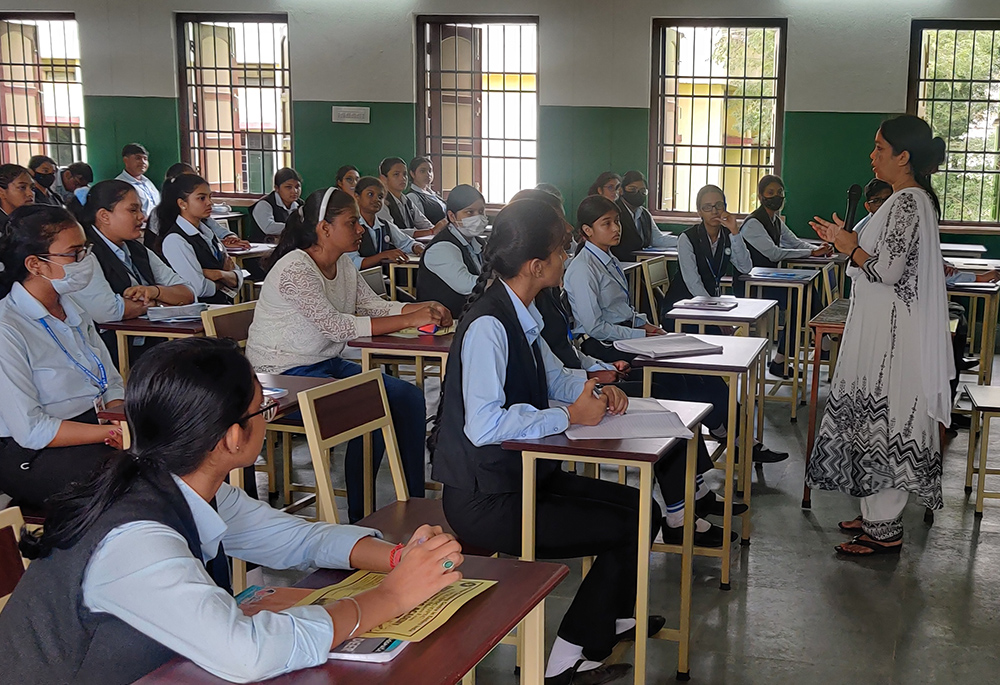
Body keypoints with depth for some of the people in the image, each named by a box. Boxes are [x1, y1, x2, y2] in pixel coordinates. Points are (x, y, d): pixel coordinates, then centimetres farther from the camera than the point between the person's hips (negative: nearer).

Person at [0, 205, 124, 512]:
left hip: (96, 428, 8)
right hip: (33, 453, -8)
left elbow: (112, 382, 11)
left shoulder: (72, 311, 11)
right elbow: (31, 430, -19)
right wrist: (116, 433, -22)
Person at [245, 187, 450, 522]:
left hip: (328, 364, 9)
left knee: (409, 397, -5)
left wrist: (424, 308, -12)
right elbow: (337, 327, -26)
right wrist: (408, 320, -27)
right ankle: (360, 515, -9)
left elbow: (373, 305, 7)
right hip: (284, 377, -9)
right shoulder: (295, 269, -20)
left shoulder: (343, 264, 8)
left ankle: (414, 503, 2)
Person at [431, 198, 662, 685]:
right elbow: (483, 425, -32)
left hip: (523, 475, 9)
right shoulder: (488, 325, -23)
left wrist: (595, 391, 2)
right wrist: (570, 416, -22)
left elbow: (554, 378, 23)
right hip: (485, 500, -9)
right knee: (628, 530, -9)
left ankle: (613, 616, 35)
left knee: (643, 509, 11)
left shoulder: (521, 315, 6)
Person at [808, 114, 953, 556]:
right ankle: (879, 515, 26)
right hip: (885, 329, 10)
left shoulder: (907, 202, -19)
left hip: (893, 334, -10)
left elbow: (889, 270, -24)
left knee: (883, 421, -3)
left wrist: (851, 249, -9)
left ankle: (884, 530, 6)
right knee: (879, 420, 16)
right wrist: (847, 241, 13)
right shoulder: (914, 199, 14)